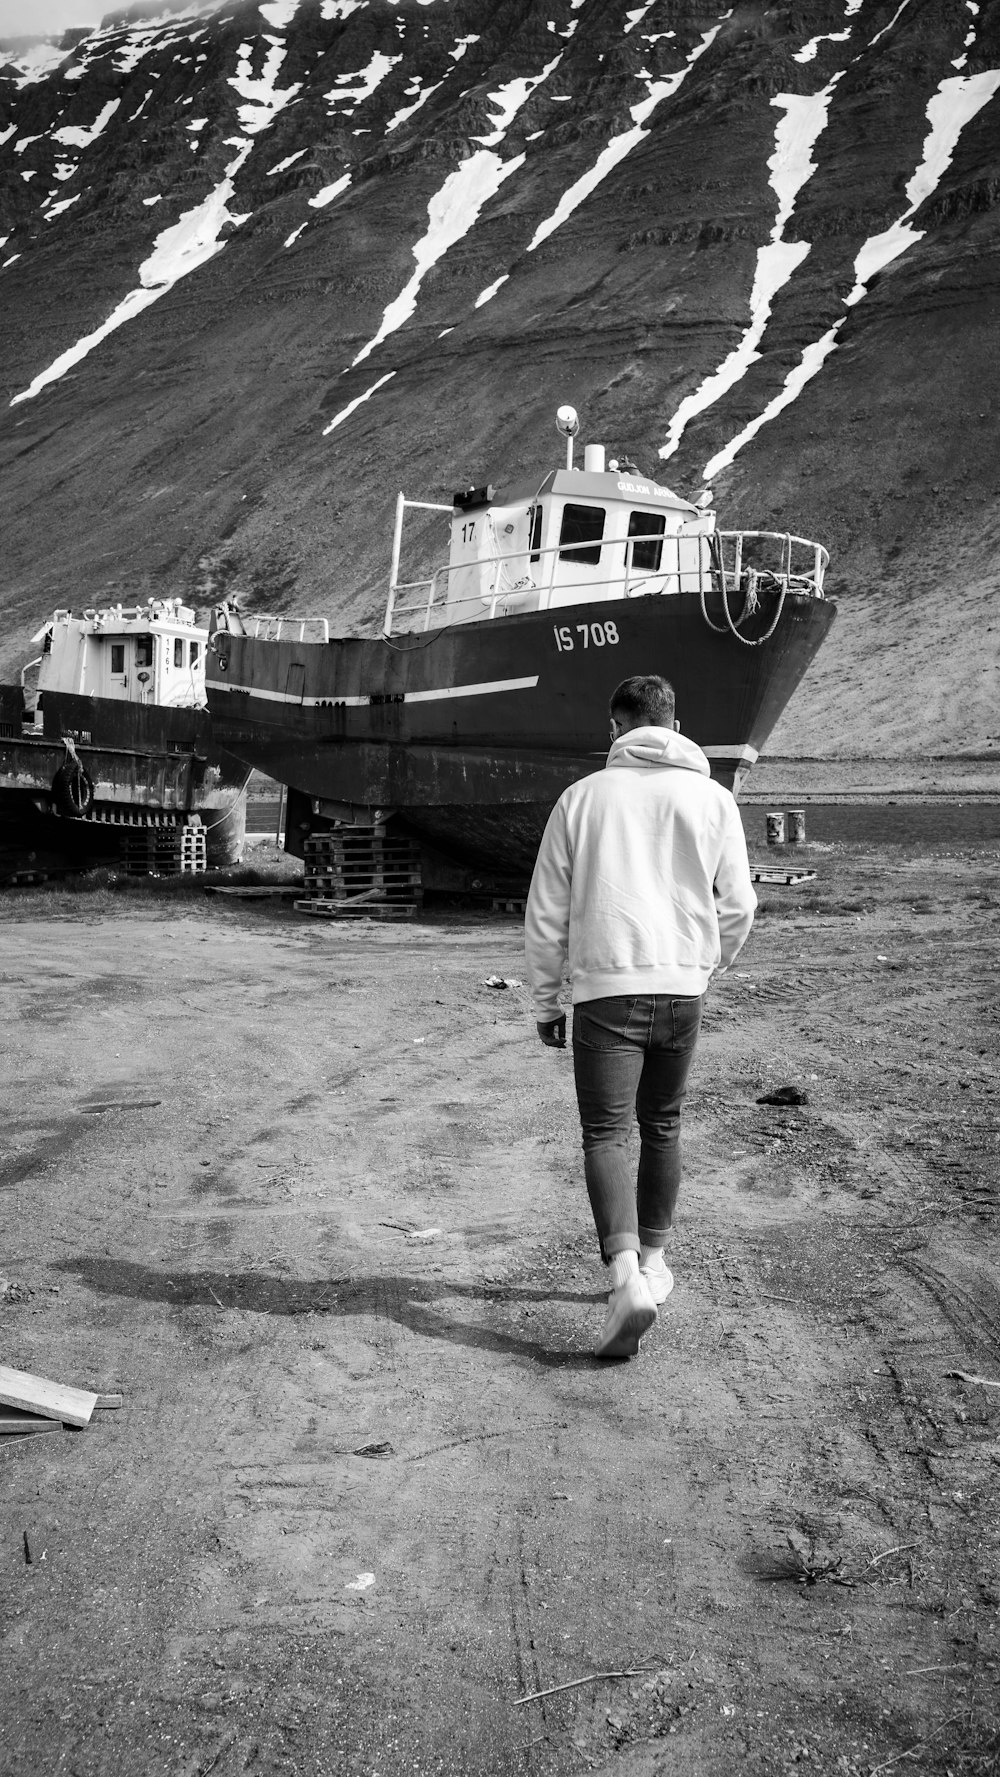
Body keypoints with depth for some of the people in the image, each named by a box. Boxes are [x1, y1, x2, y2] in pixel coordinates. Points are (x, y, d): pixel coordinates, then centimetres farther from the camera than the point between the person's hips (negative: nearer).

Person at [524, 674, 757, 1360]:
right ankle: (654, 1261, 30)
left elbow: (546, 914, 3)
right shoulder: (713, 798, 5)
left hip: (607, 990, -3)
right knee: (662, 1128, 19)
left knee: (605, 1135, -1)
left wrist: (546, 1001, 13)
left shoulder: (583, 797, 1)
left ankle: (627, 1276, -18)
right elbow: (738, 907, 6)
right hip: (683, 989, 3)